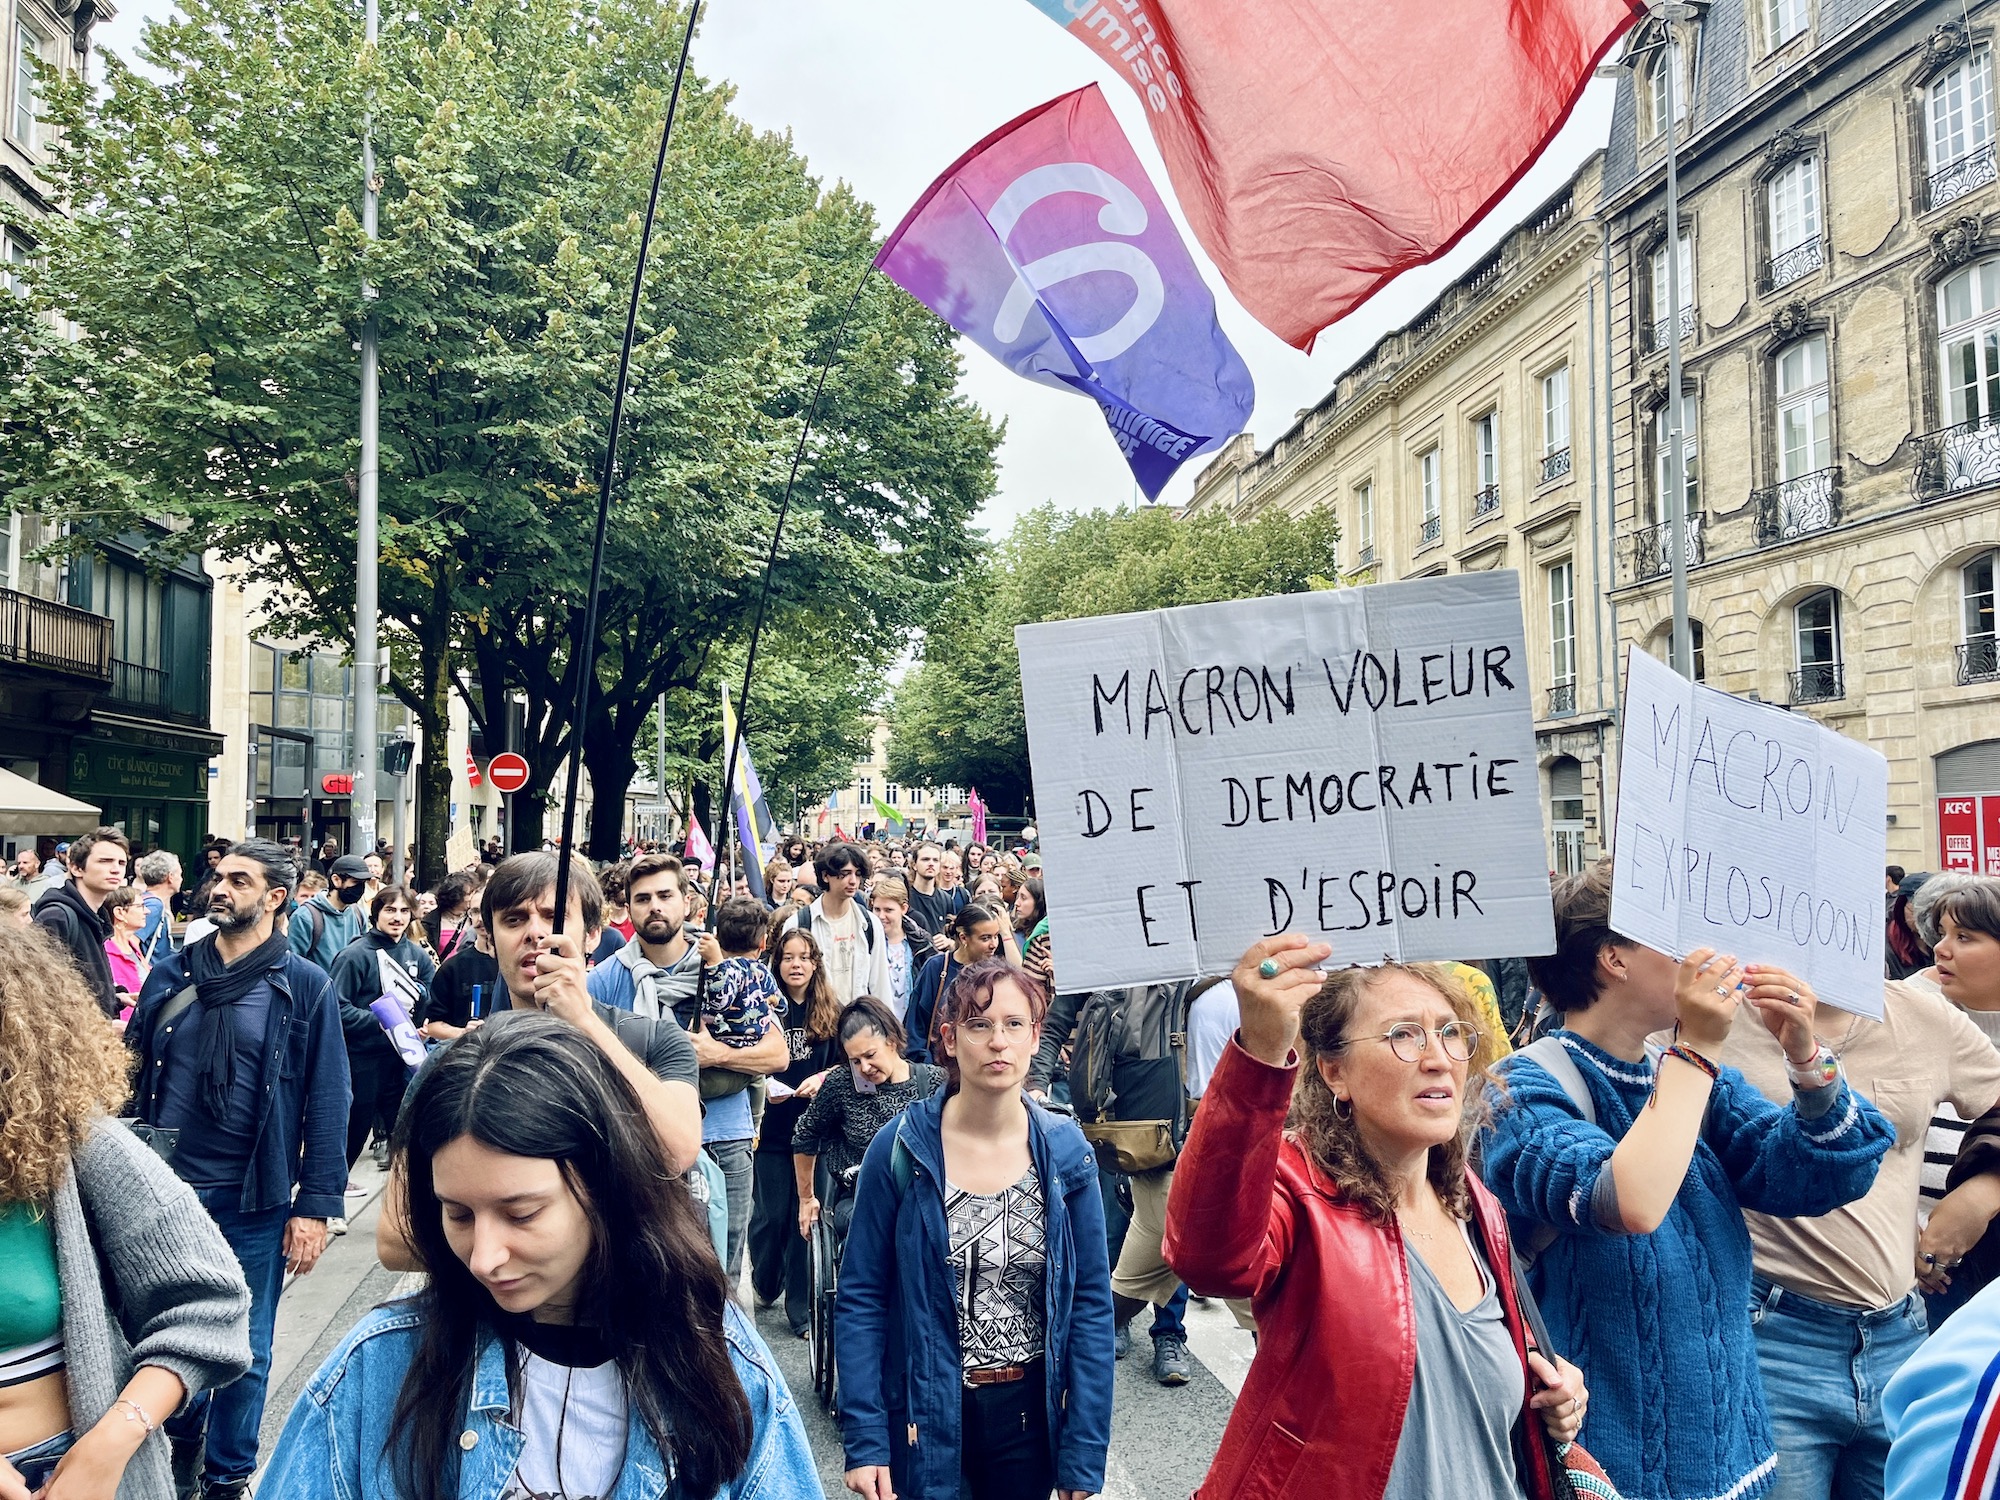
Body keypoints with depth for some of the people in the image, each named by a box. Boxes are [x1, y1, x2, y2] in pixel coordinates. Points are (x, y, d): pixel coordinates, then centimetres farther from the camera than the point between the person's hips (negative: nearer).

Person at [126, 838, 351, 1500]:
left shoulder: (306, 988, -7)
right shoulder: (168, 976, 3)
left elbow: (327, 1102, -7)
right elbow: (131, 1077, 8)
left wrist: (315, 1206, -11)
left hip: (254, 1203, -3)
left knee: (245, 1349, 10)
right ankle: (179, 1440, 43)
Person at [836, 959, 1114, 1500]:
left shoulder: (1066, 1152, -7)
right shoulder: (899, 1150, -12)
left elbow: (1091, 1303, -4)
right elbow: (861, 1298, -8)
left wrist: (1084, 1454, -5)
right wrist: (863, 1439, -12)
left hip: (1032, 1415, 2)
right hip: (927, 1414, -1)